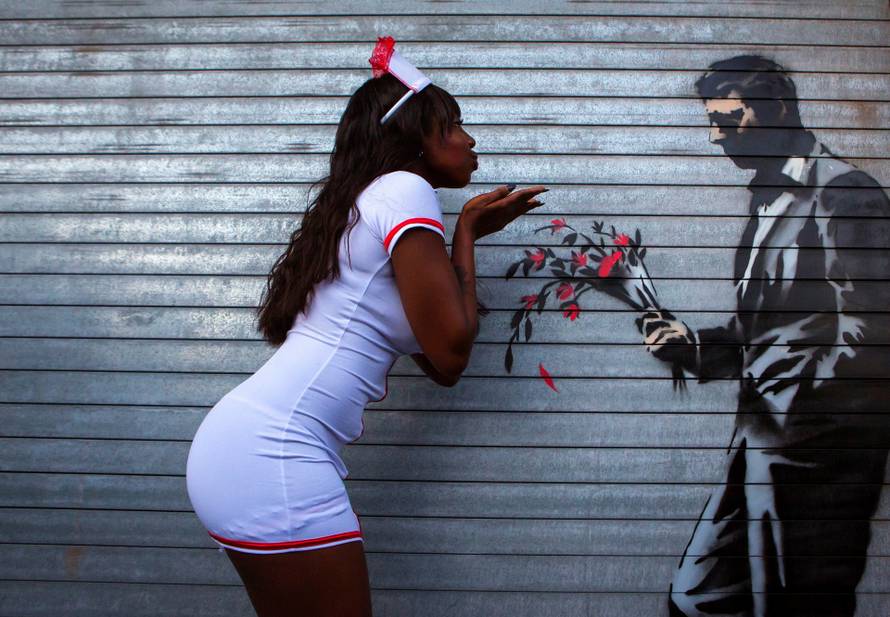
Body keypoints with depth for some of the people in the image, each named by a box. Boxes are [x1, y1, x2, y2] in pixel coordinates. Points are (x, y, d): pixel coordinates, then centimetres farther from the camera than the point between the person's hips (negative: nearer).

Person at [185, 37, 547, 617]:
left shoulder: (365, 201, 23)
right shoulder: (406, 189, -5)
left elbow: (440, 369, 19)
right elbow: (451, 351, -9)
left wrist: (471, 231, 22)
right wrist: (466, 234, 5)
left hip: (243, 440, 10)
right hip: (274, 454, -10)